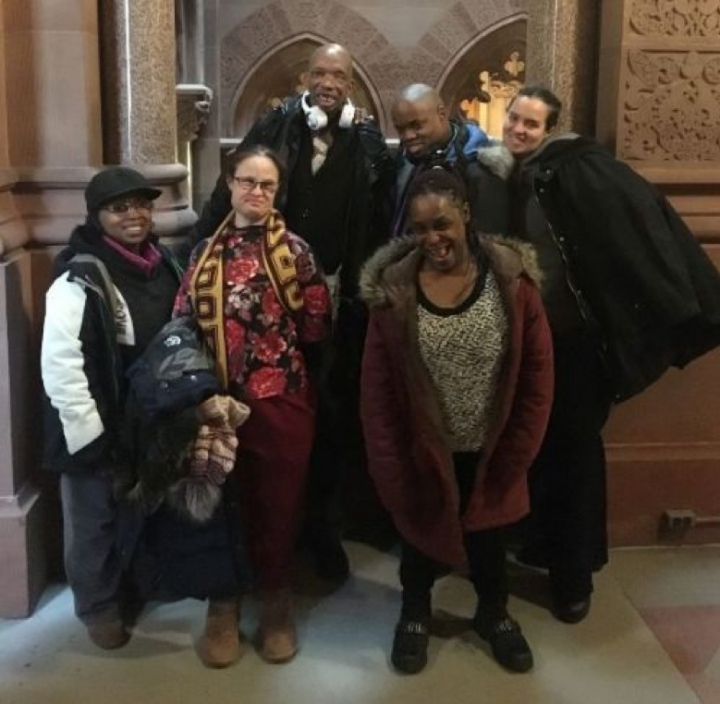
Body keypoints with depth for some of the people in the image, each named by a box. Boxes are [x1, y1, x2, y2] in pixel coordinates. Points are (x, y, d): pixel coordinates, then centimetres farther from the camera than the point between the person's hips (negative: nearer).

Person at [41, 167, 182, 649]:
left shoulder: (164, 264, 2)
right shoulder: (80, 280, -21)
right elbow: (59, 369, -23)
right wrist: (90, 435, -21)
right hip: (99, 430, -6)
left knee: (137, 516, 23)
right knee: (95, 523, 13)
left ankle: (127, 590, 45)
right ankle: (98, 606, 34)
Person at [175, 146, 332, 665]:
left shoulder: (294, 250, -1)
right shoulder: (206, 252, 8)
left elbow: (316, 328, -3)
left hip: (281, 398, -2)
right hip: (218, 398, 2)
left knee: (279, 504, 8)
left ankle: (277, 608, 27)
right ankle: (224, 608, 27)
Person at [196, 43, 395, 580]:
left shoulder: (368, 142, 2)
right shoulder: (274, 128, -1)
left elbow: (382, 223, 0)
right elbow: (231, 190, -3)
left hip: (341, 299, 1)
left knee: (334, 412, 9)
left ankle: (322, 522, 24)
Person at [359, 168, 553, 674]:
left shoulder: (511, 280, -15)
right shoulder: (393, 289, -14)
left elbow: (537, 376, -8)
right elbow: (377, 392, -9)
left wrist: (514, 456, -7)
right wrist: (391, 470, -10)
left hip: (490, 454, 1)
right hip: (423, 453, 0)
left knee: (488, 536, 23)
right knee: (420, 534, 21)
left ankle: (494, 612, 50)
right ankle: (415, 612, 48)